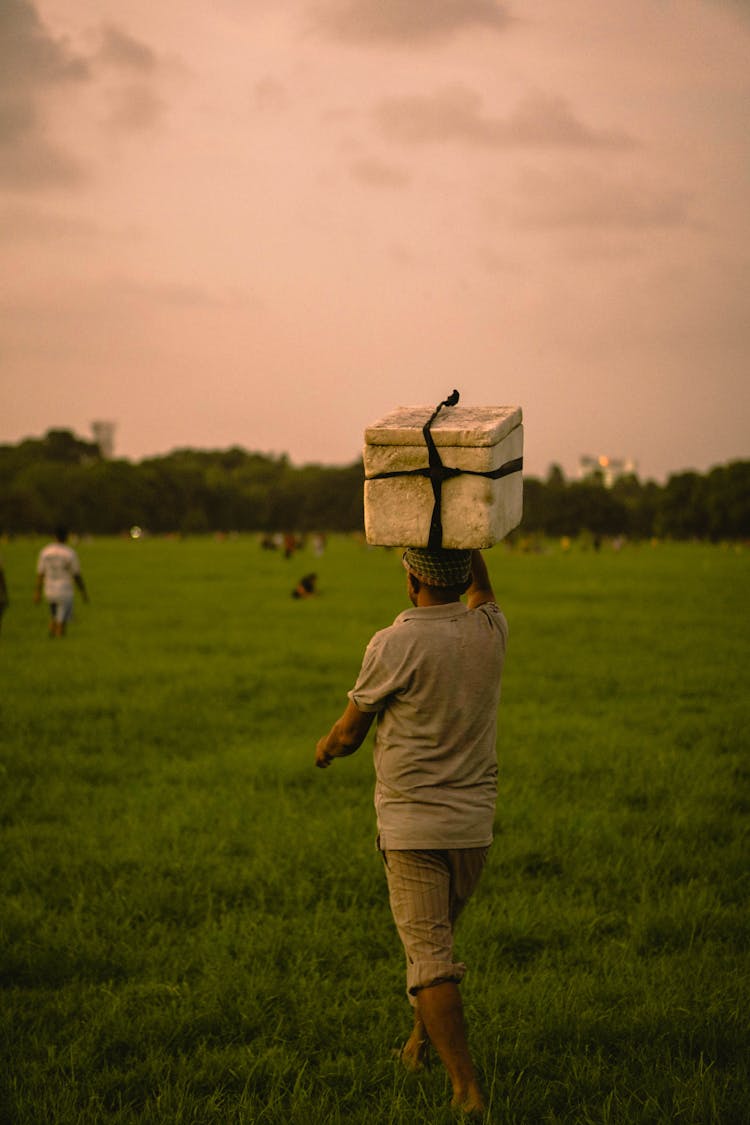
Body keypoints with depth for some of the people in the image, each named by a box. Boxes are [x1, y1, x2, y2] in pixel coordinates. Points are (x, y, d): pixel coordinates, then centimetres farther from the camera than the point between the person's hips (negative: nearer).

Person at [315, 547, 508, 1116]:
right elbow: (482, 590, 25)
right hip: (474, 822, 6)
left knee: (429, 957, -5)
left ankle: (468, 1088, -12)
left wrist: (324, 749, 18)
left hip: (412, 826, -6)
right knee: (441, 937, 25)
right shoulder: (492, 631, -2)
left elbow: (349, 734, -4)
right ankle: (423, 1038, 43)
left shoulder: (394, 646, -16)